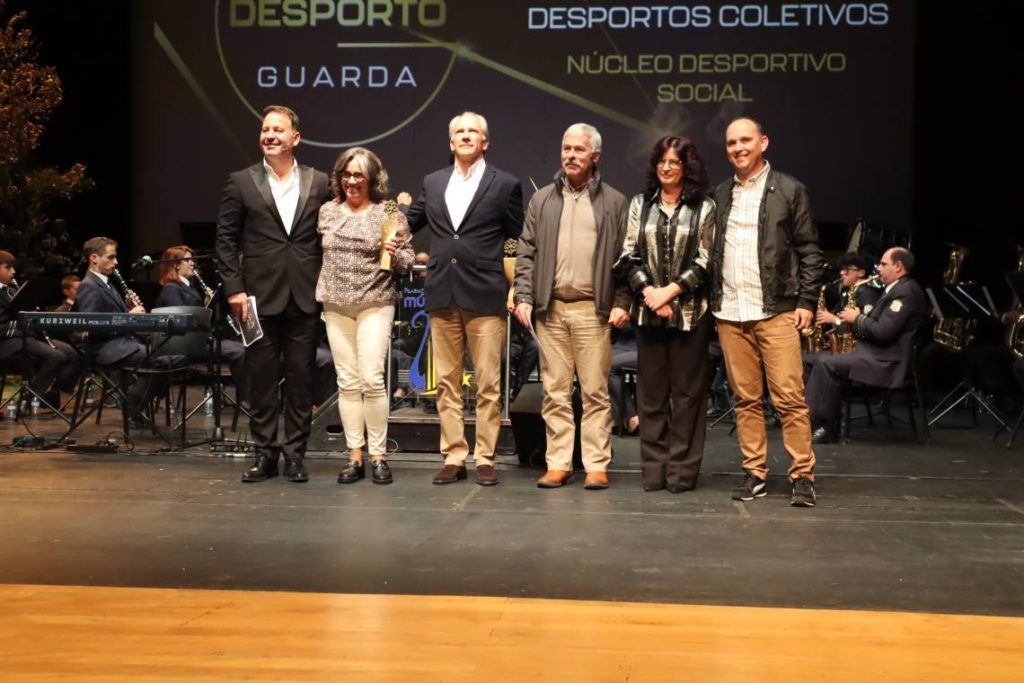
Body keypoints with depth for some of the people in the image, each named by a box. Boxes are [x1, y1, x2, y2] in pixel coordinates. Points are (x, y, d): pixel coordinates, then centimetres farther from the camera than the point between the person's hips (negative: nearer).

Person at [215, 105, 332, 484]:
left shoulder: (319, 183, 7)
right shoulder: (241, 182, 3)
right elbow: (226, 239, 2)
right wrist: (234, 288, -6)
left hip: (305, 297, 1)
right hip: (261, 296, -1)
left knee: (301, 378, 5)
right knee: (262, 378, 4)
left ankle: (295, 453, 13)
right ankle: (264, 453, 14)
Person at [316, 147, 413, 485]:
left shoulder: (389, 213, -1)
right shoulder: (327, 211, 9)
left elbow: (406, 260, 1)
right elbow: (318, 251, 19)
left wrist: (395, 255, -19)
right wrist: (318, 292, 12)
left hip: (375, 305, -3)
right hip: (336, 306, 4)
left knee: (372, 378, -11)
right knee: (347, 382, 4)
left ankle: (378, 455, -1)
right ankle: (354, 456, 9)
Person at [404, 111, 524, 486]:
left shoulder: (505, 184, 2)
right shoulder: (433, 183, 13)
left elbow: (521, 241, 4)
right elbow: (409, 223, 20)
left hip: (485, 296, -4)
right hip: (442, 296, 4)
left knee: (488, 384, 0)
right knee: (447, 383, 7)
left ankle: (485, 459, 7)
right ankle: (454, 457, 14)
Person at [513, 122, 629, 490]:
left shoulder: (614, 202, 7)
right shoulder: (542, 199, 13)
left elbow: (625, 257, 4)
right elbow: (526, 253, 11)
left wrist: (621, 303, -5)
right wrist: (524, 297, 0)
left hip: (593, 309, -2)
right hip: (550, 308, 2)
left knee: (595, 391, -1)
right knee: (555, 391, 4)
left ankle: (596, 465, 5)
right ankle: (558, 464, 10)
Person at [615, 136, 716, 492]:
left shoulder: (704, 208, 3)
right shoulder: (640, 204, 11)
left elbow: (704, 262, -3)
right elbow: (628, 257, 6)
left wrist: (669, 291, -12)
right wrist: (649, 292, -8)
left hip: (689, 312, -2)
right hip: (648, 311, 3)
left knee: (687, 390, 0)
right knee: (651, 390, 5)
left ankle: (682, 469, 6)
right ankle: (653, 467, 11)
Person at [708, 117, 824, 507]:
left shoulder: (789, 191, 3)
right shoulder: (719, 195, 14)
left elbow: (810, 251, 2)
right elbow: (711, 252, 15)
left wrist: (807, 302, -5)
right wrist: (711, 300, 5)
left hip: (776, 311, -4)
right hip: (730, 314, 4)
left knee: (789, 398, -6)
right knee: (745, 398, 7)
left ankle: (802, 476, 0)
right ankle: (754, 473, 13)